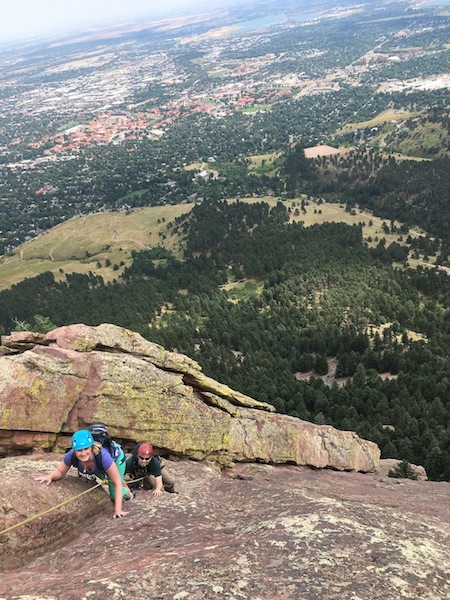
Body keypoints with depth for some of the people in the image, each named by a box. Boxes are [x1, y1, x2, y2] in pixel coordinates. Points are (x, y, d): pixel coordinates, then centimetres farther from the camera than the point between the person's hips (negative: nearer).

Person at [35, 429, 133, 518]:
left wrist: (118, 510, -40)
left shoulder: (102, 456, -47)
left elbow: (117, 483, -37)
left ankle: (127, 491, 28)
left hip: (116, 458, -4)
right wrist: (50, 476, -40)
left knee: (114, 495, -4)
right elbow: (60, 471, -18)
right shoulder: (71, 456, -38)